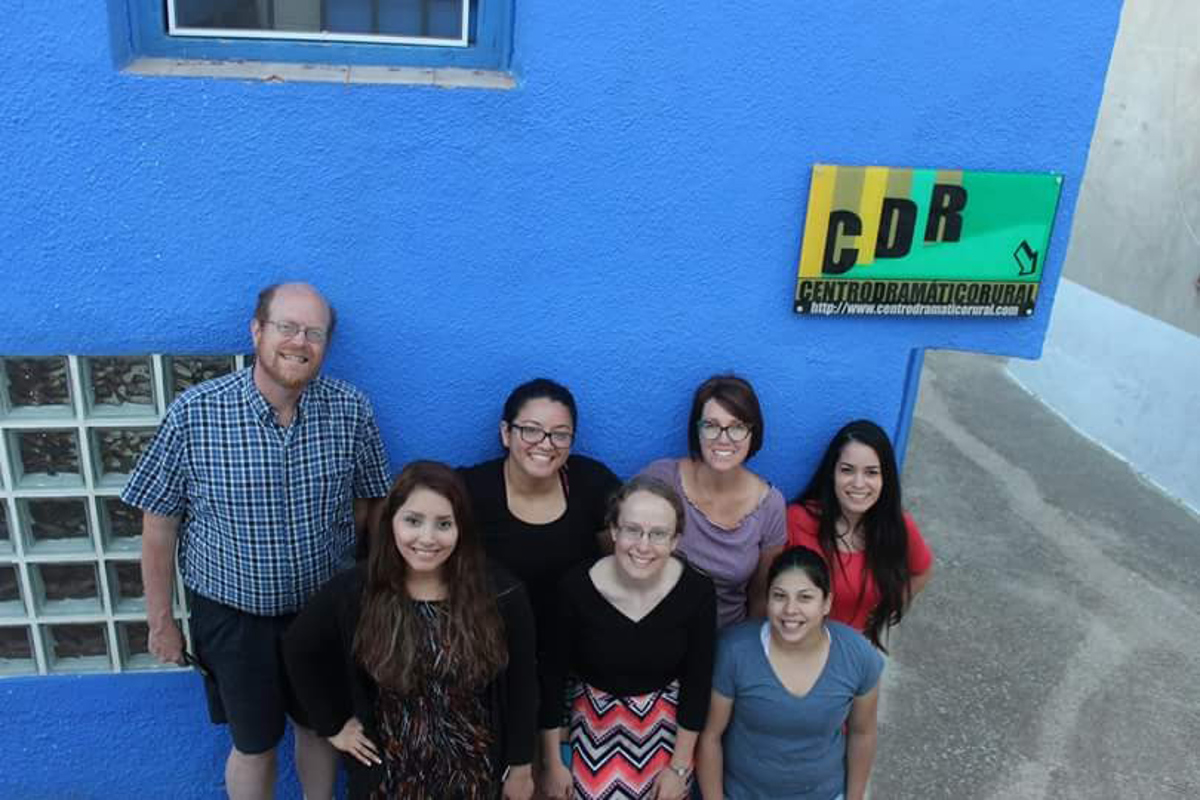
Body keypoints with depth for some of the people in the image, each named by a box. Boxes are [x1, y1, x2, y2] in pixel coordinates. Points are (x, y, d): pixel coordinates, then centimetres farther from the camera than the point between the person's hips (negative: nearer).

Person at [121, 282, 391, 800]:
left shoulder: (352, 410, -13)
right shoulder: (194, 413, -18)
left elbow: (365, 502, 1)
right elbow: (159, 523, -8)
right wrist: (160, 621, -2)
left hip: (325, 607, 2)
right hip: (234, 614, -2)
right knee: (254, 744, 17)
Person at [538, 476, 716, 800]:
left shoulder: (697, 591, -21)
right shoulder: (577, 587, -23)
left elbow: (698, 683, -8)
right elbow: (552, 675, -11)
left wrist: (679, 767, -3)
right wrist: (552, 763, -3)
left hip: (667, 719, 1)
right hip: (596, 718, -1)